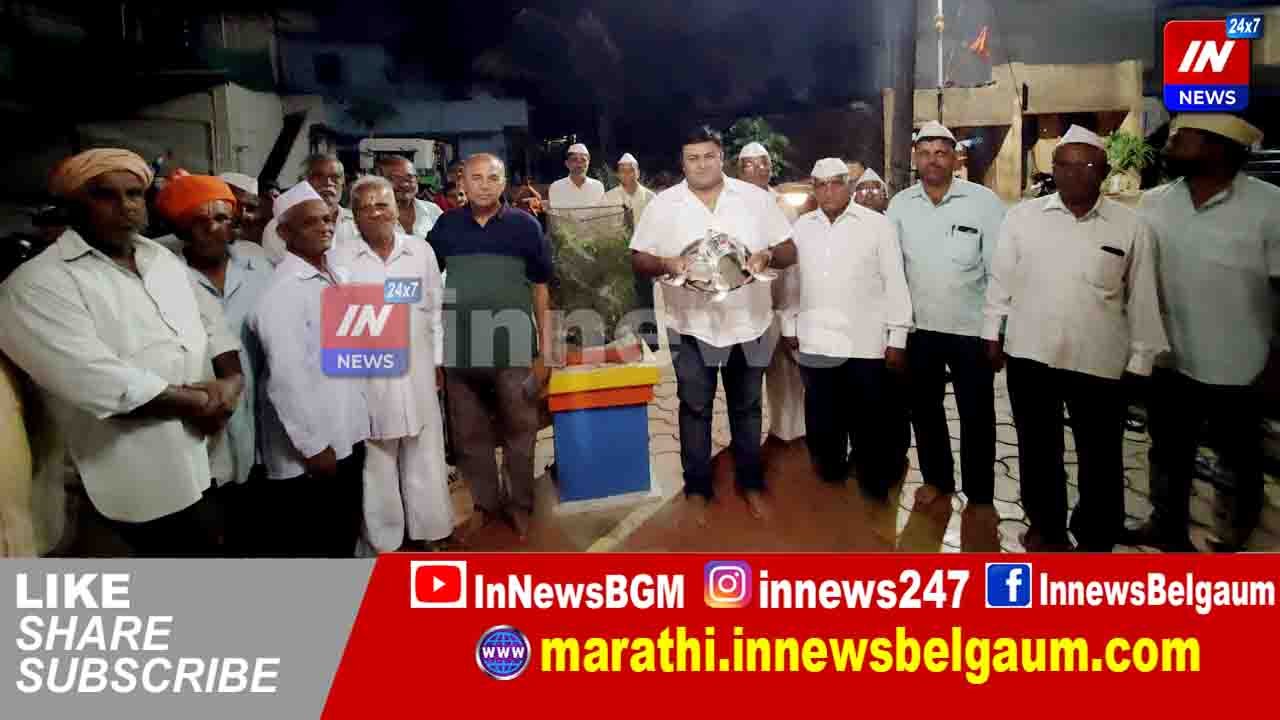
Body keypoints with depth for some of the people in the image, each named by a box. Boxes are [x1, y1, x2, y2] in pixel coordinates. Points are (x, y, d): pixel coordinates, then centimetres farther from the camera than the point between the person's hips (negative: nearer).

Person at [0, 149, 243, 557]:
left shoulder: (165, 259, 12)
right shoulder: (38, 285, -13)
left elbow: (212, 321, 13)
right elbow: (98, 382, -24)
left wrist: (231, 381, -8)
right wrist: (195, 402, -15)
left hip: (218, 458, 7)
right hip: (153, 484, -7)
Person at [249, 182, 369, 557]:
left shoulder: (338, 273, 6)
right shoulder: (282, 290, -19)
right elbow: (286, 377, -22)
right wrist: (313, 445, -18)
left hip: (348, 432, 8)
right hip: (310, 445, -7)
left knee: (344, 535, 21)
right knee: (304, 546, 7)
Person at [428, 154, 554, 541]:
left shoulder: (525, 224, 0)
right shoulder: (446, 225, 5)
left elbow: (540, 288, 2)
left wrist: (545, 349, -1)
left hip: (513, 348, -2)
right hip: (460, 348, 2)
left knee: (519, 431, 8)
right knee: (469, 434, 12)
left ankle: (520, 504, 25)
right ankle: (484, 503, 29)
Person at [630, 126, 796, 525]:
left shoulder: (756, 197, 1)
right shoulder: (663, 204, -1)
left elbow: (790, 251, 3)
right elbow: (638, 259, 0)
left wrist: (767, 256, -20)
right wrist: (667, 263, -21)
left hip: (748, 324, 1)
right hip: (692, 327, -1)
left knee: (746, 408, 14)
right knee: (695, 410, 9)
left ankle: (751, 483, 30)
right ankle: (697, 489, 22)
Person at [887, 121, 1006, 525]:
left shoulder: (984, 201, -9)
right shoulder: (900, 204, 0)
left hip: (971, 327, -3)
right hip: (919, 327, 3)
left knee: (976, 416, 6)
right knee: (924, 409, 16)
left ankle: (980, 496, 22)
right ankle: (937, 480, 35)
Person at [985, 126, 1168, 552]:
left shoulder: (1131, 227, -2)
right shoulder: (1022, 216, 0)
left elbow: (1142, 300, 2)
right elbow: (1000, 278, 6)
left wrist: (1140, 361, 3)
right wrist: (992, 333, 6)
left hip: (1099, 361, -1)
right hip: (1030, 355, 1)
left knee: (1100, 457, 9)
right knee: (1038, 448, 14)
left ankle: (1095, 538, 29)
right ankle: (1046, 524, 34)